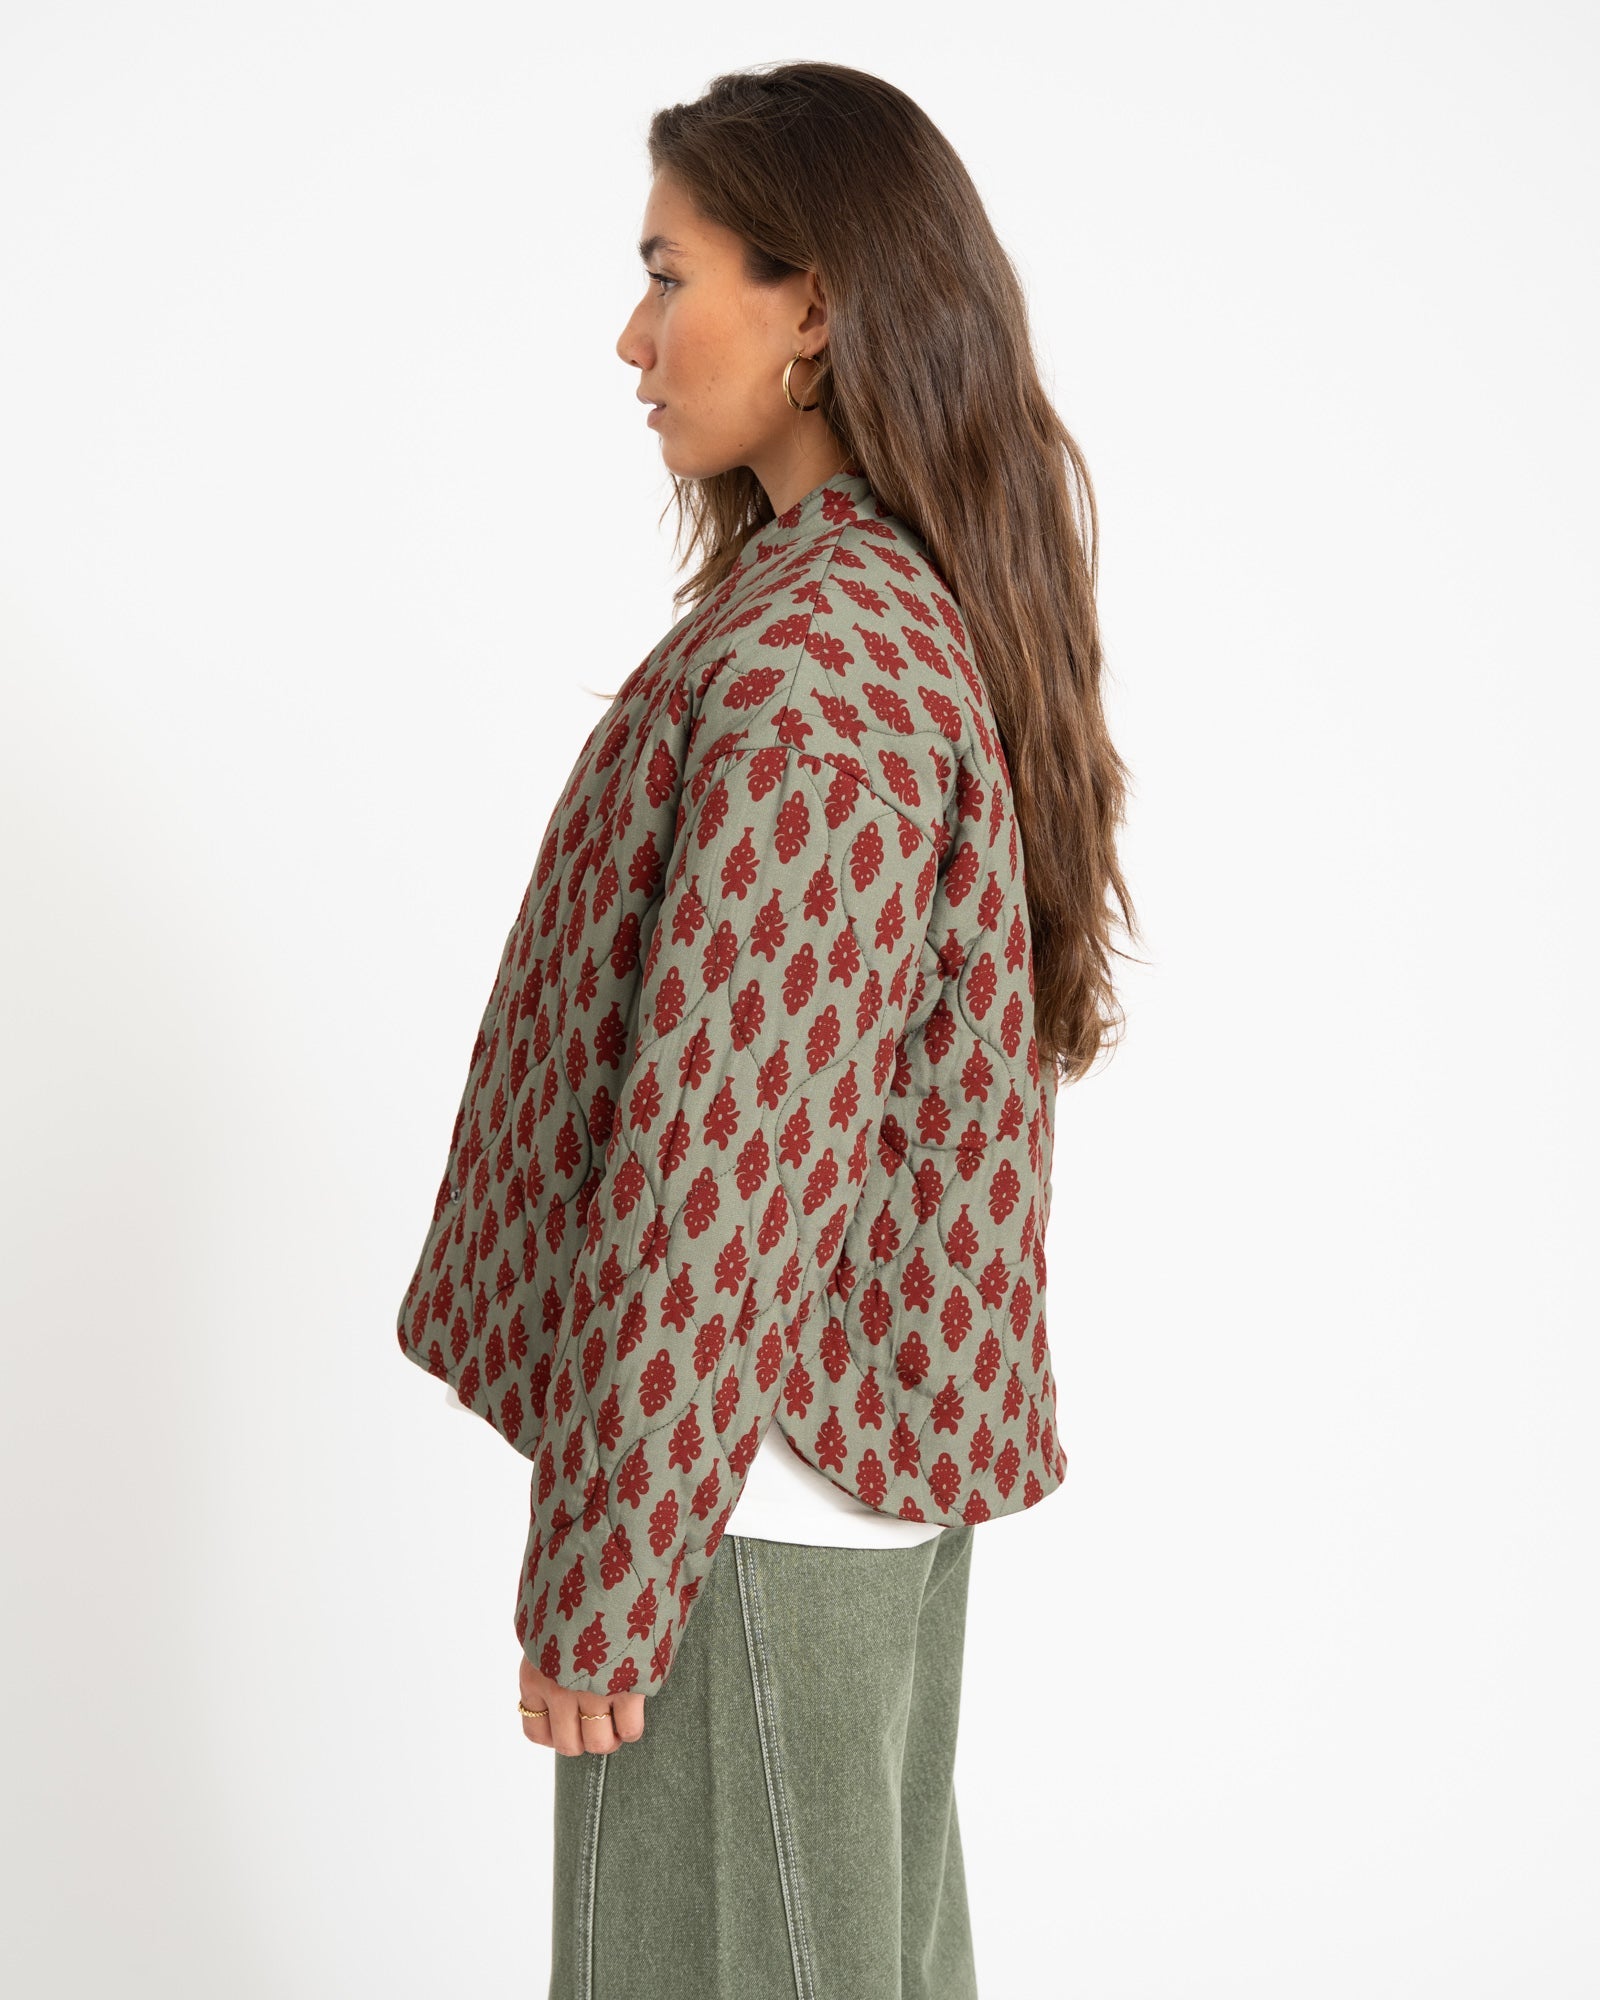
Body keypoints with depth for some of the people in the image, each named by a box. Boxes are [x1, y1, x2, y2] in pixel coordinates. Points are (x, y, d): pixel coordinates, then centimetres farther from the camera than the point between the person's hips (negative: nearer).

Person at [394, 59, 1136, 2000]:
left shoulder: (802, 668, -23)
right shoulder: (939, 607, 8)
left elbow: (717, 1158, -24)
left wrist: (594, 1582, -17)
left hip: (753, 1477, -9)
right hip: (886, 1446, 9)